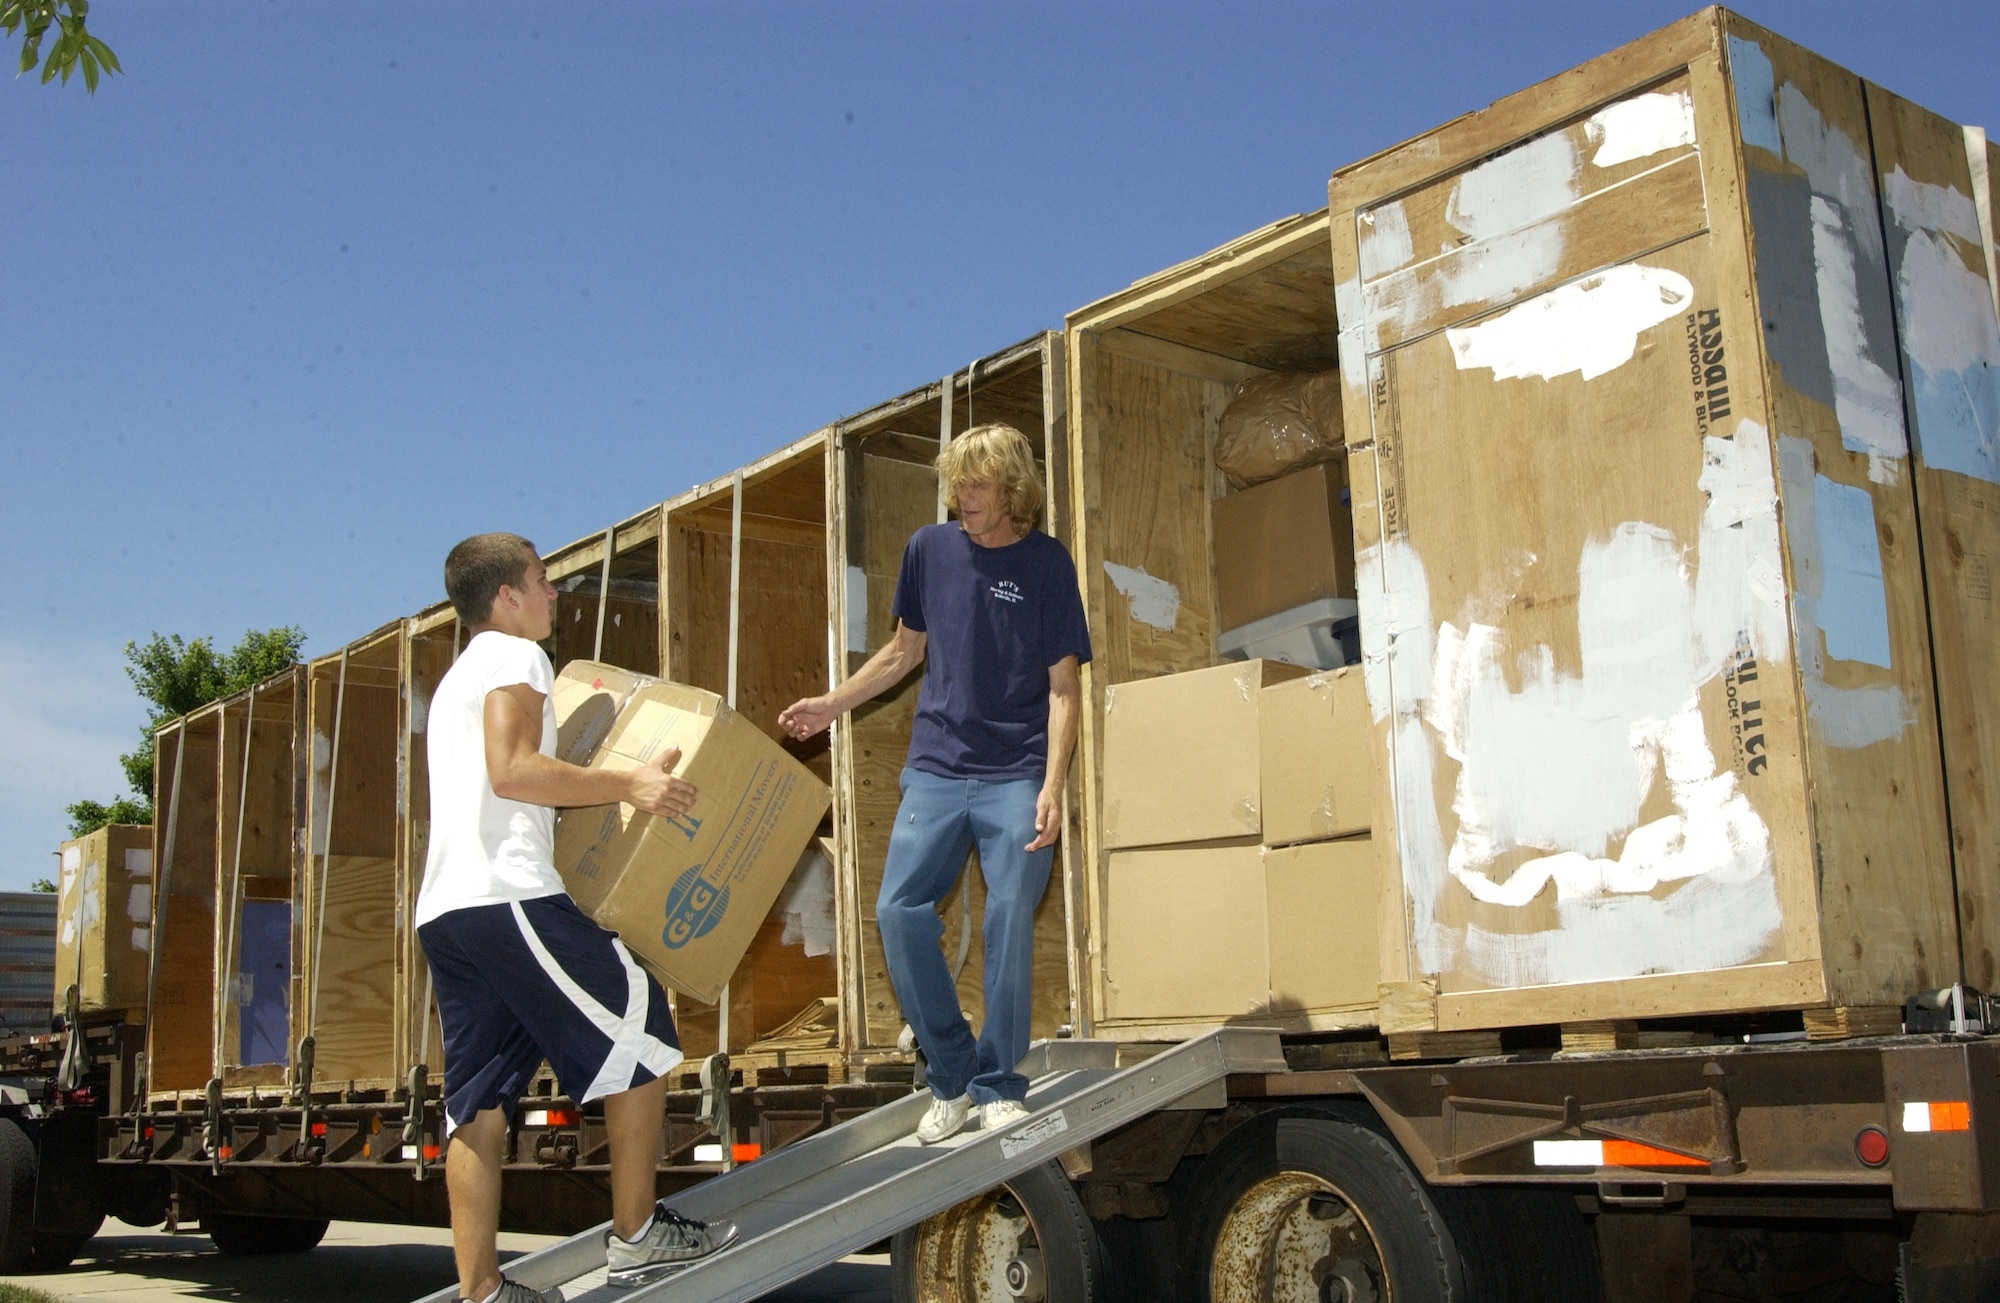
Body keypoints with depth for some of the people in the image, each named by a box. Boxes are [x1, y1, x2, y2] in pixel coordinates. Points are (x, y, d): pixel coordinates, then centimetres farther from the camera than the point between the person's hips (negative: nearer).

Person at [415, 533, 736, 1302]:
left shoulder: (457, 678, 30)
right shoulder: (514, 656, 0)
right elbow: (511, 770, -16)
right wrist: (628, 786, -15)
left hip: (443, 907, 10)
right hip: (507, 893, -10)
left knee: (478, 1100, 7)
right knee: (637, 1032, 0)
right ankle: (636, 1236, 3)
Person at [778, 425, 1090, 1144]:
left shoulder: (1046, 562, -3)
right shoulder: (930, 549, 7)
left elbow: (1063, 685, -5)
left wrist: (1052, 787, -14)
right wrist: (832, 705, 14)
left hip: (1017, 775, -3)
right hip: (936, 767, 3)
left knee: (1009, 922, -7)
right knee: (899, 910, -7)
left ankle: (998, 1088, 9)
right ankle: (951, 1079, 8)